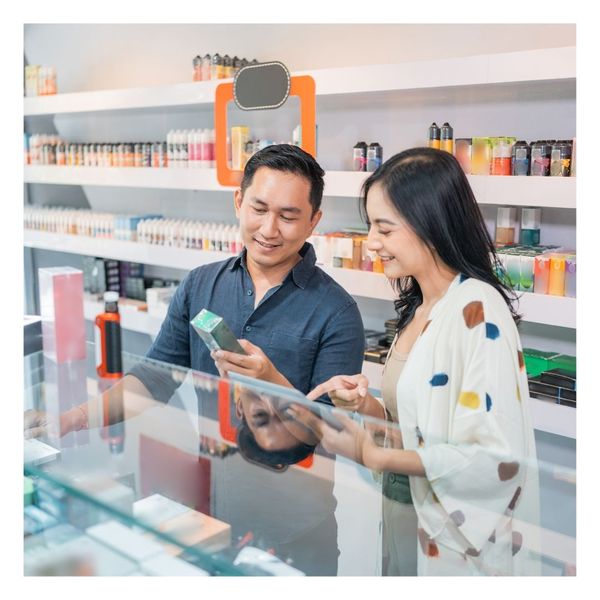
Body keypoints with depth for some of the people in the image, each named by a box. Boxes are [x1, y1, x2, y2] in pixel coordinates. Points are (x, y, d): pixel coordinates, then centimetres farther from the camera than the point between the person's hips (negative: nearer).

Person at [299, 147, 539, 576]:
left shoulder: (477, 311, -21)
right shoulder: (419, 309, 5)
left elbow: (497, 458, -25)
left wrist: (372, 456, -21)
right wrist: (369, 406, -6)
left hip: (468, 550, -8)